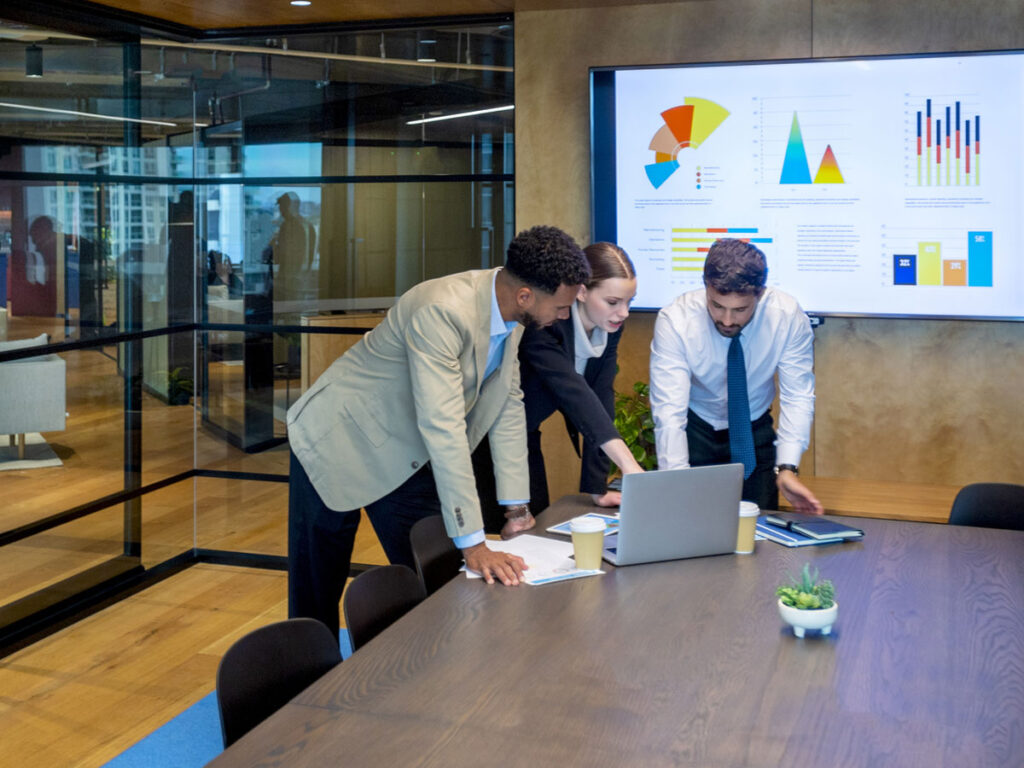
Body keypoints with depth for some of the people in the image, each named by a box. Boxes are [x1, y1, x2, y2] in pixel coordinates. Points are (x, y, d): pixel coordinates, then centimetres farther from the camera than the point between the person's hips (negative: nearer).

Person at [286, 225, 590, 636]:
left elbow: (508, 405, 0)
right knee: (314, 600, 5)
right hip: (340, 441, -7)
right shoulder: (443, 312, -34)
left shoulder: (510, 312, -9)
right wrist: (474, 544, -37)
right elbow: (443, 427, -38)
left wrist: (517, 506, -2)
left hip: (407, 457, 7)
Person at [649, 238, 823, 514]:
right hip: (694, 431, -1)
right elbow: (669, 410, -33)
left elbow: (797, 398, -19)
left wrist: (787, 468, -33)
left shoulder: (788, 317, -23)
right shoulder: (674, 321, -28)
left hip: (755, 433, 2)